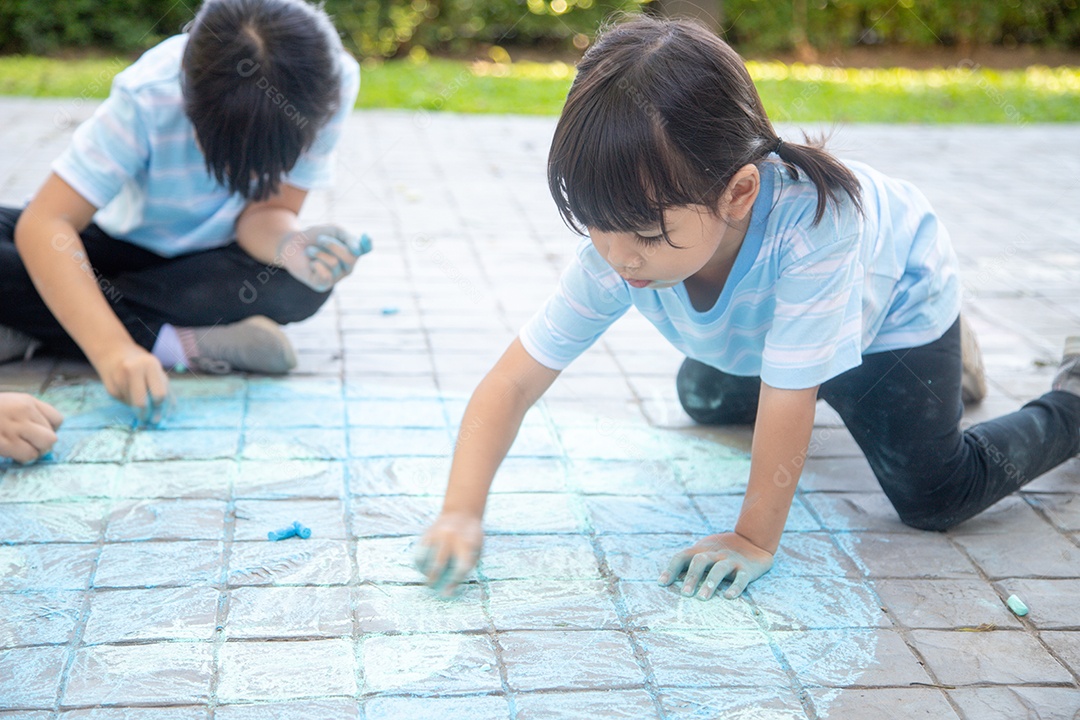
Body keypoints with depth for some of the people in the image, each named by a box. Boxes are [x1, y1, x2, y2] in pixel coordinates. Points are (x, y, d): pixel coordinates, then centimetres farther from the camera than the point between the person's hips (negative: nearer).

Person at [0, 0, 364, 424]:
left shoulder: (335, 84, -26)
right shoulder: (148, 98, -32)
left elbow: (267, 211, -20)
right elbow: (43, 224, -37)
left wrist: (290, 245, -45)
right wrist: (113, 349, -49)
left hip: (212, 259, 3)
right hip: (124, 244, -2)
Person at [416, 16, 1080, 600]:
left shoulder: (810, 222, -49)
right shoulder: (615, 252, -34)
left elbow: (787, 403, -41)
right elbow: (513, 384, -31)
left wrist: (756, 539, -32)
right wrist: (462, 511, -42)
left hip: (896, 301, -5)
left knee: (932, 498, -12)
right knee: (703, 399, 26)